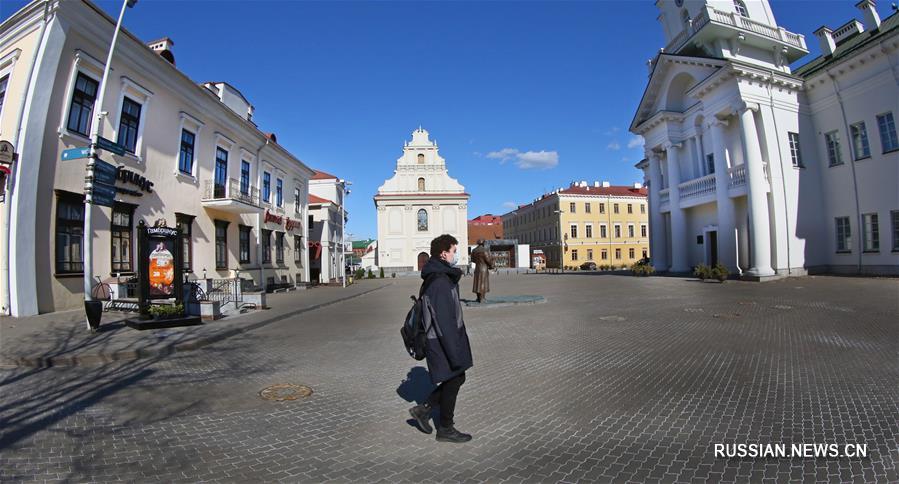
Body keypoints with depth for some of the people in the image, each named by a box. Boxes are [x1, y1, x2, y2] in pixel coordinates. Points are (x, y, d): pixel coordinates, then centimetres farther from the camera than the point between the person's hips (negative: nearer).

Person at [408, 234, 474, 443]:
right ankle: (445, 429, 25)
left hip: (443, 338, 10)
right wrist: (455, 353, -22)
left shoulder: (443, 276, 9)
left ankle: (424, 409, 27)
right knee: (452, 381, 6)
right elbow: (444, 321, -26)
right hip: (443, 341, -10)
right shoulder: (440, 281, -24)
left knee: (457, 377, 18)